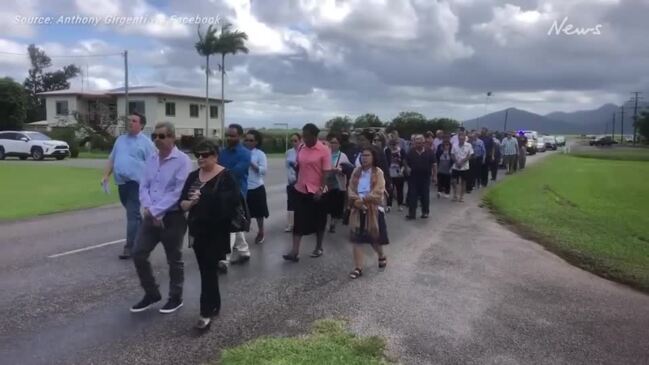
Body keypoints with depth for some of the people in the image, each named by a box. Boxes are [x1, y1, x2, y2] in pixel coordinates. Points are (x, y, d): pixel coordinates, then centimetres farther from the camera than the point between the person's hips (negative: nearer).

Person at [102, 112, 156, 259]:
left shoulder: (146, 142, -2)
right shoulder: (120, 139, 17)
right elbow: (111, 159, 21)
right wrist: (106, 175, 10)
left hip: (136, 182, -7)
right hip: (121, 183, 7)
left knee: (132, 214, -9)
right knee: (132, 213, 16)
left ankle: (129, 247, -7)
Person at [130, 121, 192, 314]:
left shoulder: (182, 160, -14)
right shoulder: (151, 159, 8)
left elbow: (178, 192, -19)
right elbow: (144, 187, 7)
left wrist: (155, 211, -17)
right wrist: (148, 208, -11)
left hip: (173, 217, -6)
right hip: (151, 216, 7)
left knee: (174, 259, 8)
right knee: (139, 254, 7)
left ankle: (175, 298, 26)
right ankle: (151, 293, 26)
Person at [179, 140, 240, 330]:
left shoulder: (225, 176, -8)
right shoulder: (193, 176, 9)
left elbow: (234, 200, -21)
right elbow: (182, 202, 9)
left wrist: (204, 197, -22)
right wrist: (190, 203, -15)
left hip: (217, 231, -6)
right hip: (198, 230, 6)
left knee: (209, 269, -6)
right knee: (205, 269, 14)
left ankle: (206, 312, 1)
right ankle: (214, 305, 29)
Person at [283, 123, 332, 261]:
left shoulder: (324, 150, -11)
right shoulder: (301, 148, 5)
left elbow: (326, 172, -13)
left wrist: (321, 190, -18)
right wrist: (297, 182, 13)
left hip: (316, 191, -4)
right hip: (301, 190, 4)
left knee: (318, 221, 10)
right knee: (299, 221, 0)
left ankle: (319, 248, 26)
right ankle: (295, 251, -1)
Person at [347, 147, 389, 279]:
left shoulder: (378, 172, -6)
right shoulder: (356, 172, 6)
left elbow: (378, 192, -15)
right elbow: (351, 189, 0)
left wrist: (363, 199, -18)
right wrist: (356, 201, -18)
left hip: (373, 209, -3)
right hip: (358, 210, 3)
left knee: (374, 238, 10)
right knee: (357, 239, -1)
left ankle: (381, 256, 40)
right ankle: (358, 268, 4)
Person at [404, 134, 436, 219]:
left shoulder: (429, 152, -2)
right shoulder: (411, 152, 0)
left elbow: (433, 164, 1)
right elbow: (406, 162, 9)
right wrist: (407, 168, -11)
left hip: (425, 177, 0)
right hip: (413, 177, 1)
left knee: (425, 196, 8)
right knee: (412, 195, 0)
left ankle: (425, 212, 23)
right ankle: (411, 213, 6)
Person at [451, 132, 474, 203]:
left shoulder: (468, 145, -5)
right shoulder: (455, 145, -1)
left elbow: (470, 155, -9)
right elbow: (452, 155, 0)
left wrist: (462, 162, -17)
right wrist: (456, 162, -14)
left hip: (465, 167, -1)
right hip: (455, 166, 1)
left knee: (463, 181, 7)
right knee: (454, 181, -1)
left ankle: (461, 196, 17)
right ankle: (455, 195, 13)